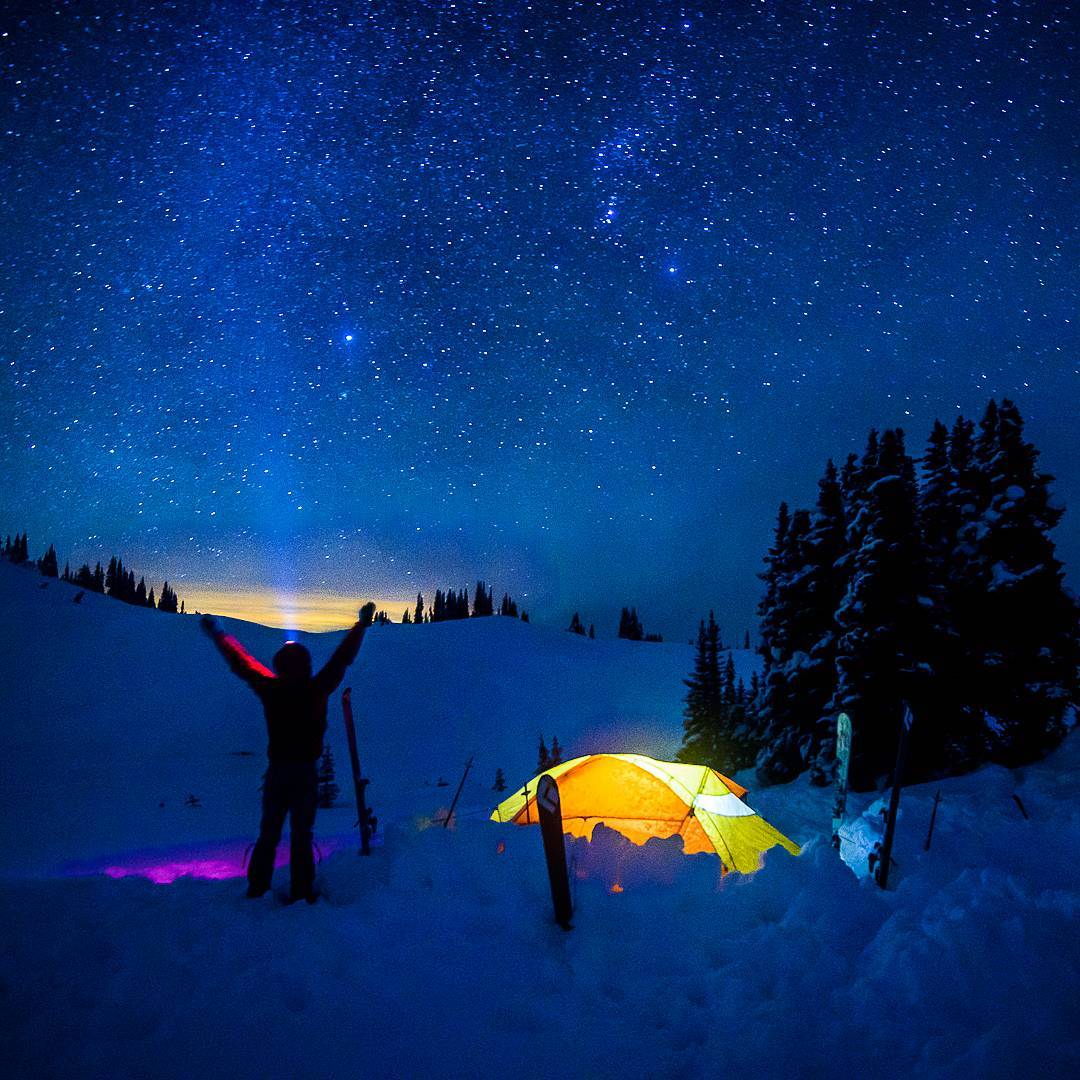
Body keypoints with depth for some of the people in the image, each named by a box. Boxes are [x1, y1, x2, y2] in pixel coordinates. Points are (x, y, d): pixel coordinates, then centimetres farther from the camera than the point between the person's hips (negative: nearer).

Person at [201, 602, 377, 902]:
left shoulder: (270, 689, -6)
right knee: (301, 836, 4)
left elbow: (240, 661, 6)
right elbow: (342, 658, -4)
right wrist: (362, 624, 6)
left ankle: (257, 889, 20)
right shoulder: (316, 690, -12)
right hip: (305, 772, -2)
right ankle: (301, 894, 6)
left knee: (268, 835, 16)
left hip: (276, 772, 3)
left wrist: (217, 634, 20)